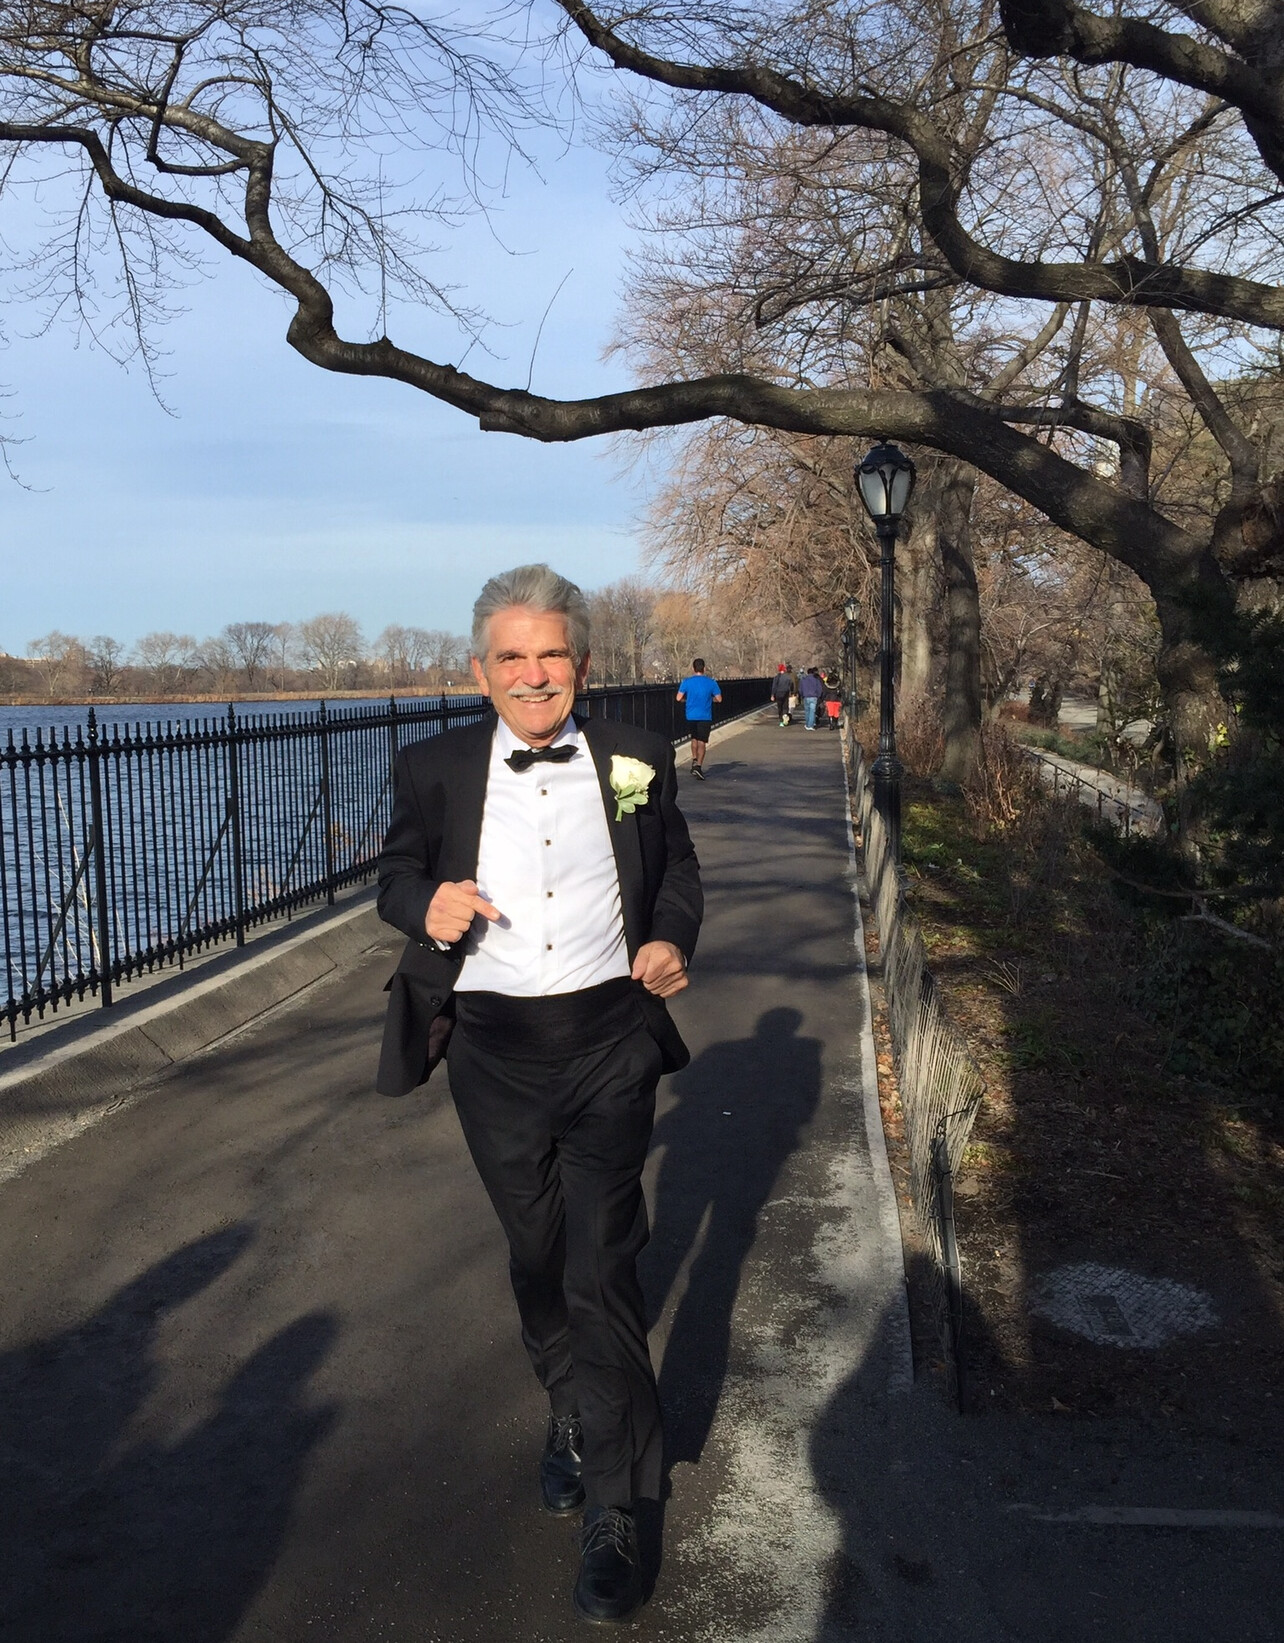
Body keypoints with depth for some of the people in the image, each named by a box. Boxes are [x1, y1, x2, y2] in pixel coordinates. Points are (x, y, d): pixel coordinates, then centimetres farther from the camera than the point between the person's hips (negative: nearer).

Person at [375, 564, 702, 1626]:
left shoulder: (636, 760, 1)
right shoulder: (436, 769, 0)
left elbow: (679, 870, 13)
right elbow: (397, 872, 10)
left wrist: (673, 940, -7)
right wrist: (425, 904, -14)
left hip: (609, 1039, -1)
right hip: (494, 1049, 2)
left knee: (603, 1267, -3)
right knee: (536, 1256, 16)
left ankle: (614, 1514, 13)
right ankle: (572, 1413, 44)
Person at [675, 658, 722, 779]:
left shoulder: (687, 681, -3)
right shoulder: (711, 682, -4)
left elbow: (679, 698, -6)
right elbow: (719, 699, -1)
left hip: (691, 716, 2)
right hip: (705, 717, -2)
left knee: (694, 738, 24)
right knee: (702, 742, -1)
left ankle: (694, 760, 17)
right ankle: (698, 766, -14)